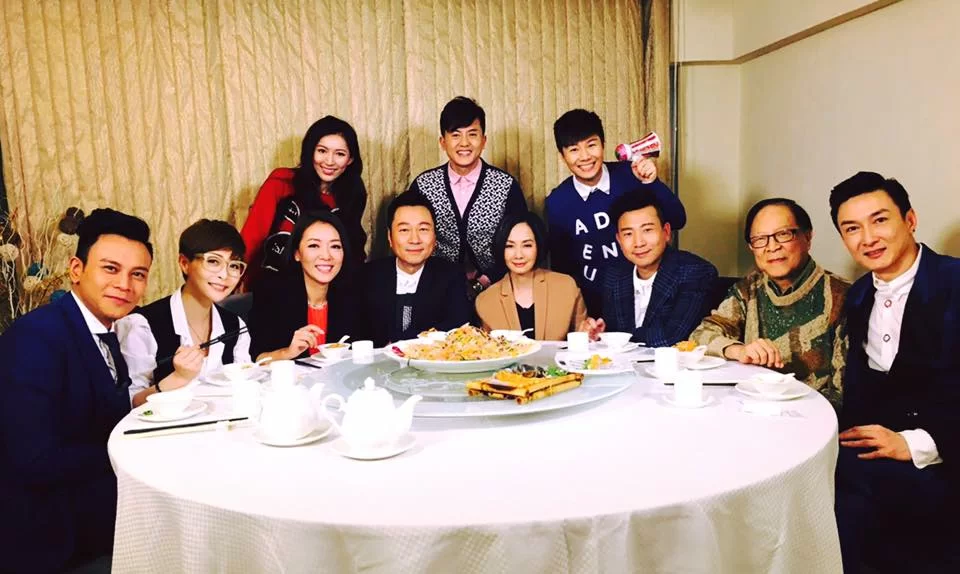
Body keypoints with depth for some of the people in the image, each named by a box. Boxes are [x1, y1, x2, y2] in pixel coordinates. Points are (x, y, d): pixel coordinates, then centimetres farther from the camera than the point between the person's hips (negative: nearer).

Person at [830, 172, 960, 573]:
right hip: (875, 444, 6)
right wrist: (842, 433, -8)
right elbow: (858, 384, 11)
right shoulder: (858, 295, 11)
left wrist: (915, 444, -22)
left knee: (844, 475, -31)